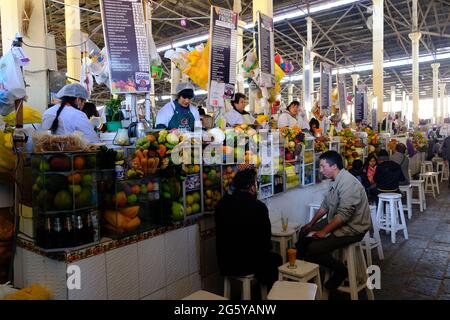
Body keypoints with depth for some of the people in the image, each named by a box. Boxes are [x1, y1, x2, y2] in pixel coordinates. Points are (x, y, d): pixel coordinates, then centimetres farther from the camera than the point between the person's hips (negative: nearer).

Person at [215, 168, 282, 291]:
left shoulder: (222, 203, -4)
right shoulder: (259, 206, -18)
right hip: (248, 264, -5)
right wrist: (265, 250, 11)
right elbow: (266, 238, -9)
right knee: (276, 258, 25)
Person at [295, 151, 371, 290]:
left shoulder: (348, 183, -26)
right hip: (335, 221, 10)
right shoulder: (335, 181, 6)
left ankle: (341, 270, 4)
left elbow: (344, 215, -30)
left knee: (313, 249, -18)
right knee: (304, 232, 8)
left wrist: (324, 231, -24)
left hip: (352, 228, -10)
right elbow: (325, 205, 14)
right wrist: (311, 223, 10)